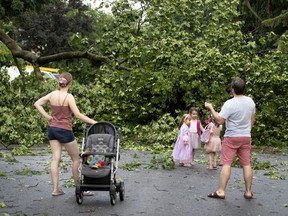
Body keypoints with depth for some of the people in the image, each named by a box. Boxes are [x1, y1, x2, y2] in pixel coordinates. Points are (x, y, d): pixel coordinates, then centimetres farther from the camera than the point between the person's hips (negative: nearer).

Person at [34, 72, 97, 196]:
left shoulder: (52, 95, 3)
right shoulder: (68, 97, -15)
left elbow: (37, 104, 9)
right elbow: (78, 115, -19)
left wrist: (47, 116, 7)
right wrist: (93, 122, -15)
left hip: (52, 129, 6)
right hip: (64, 131, -6)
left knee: (55, 159, 7)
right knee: (76, 159, 7)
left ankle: (56, 189, 8)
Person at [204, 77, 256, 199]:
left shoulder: (229, 103, -17)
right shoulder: (250, 101, 3)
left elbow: (219, 120, -19)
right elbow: (252, 119, 14)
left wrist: (211, 108, -9)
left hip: (231, 137, -5)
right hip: (246, 137, 5)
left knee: (226, 164, -3)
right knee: (246, 164, 8)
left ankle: (221, 191, -3)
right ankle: (248, 192, 12)